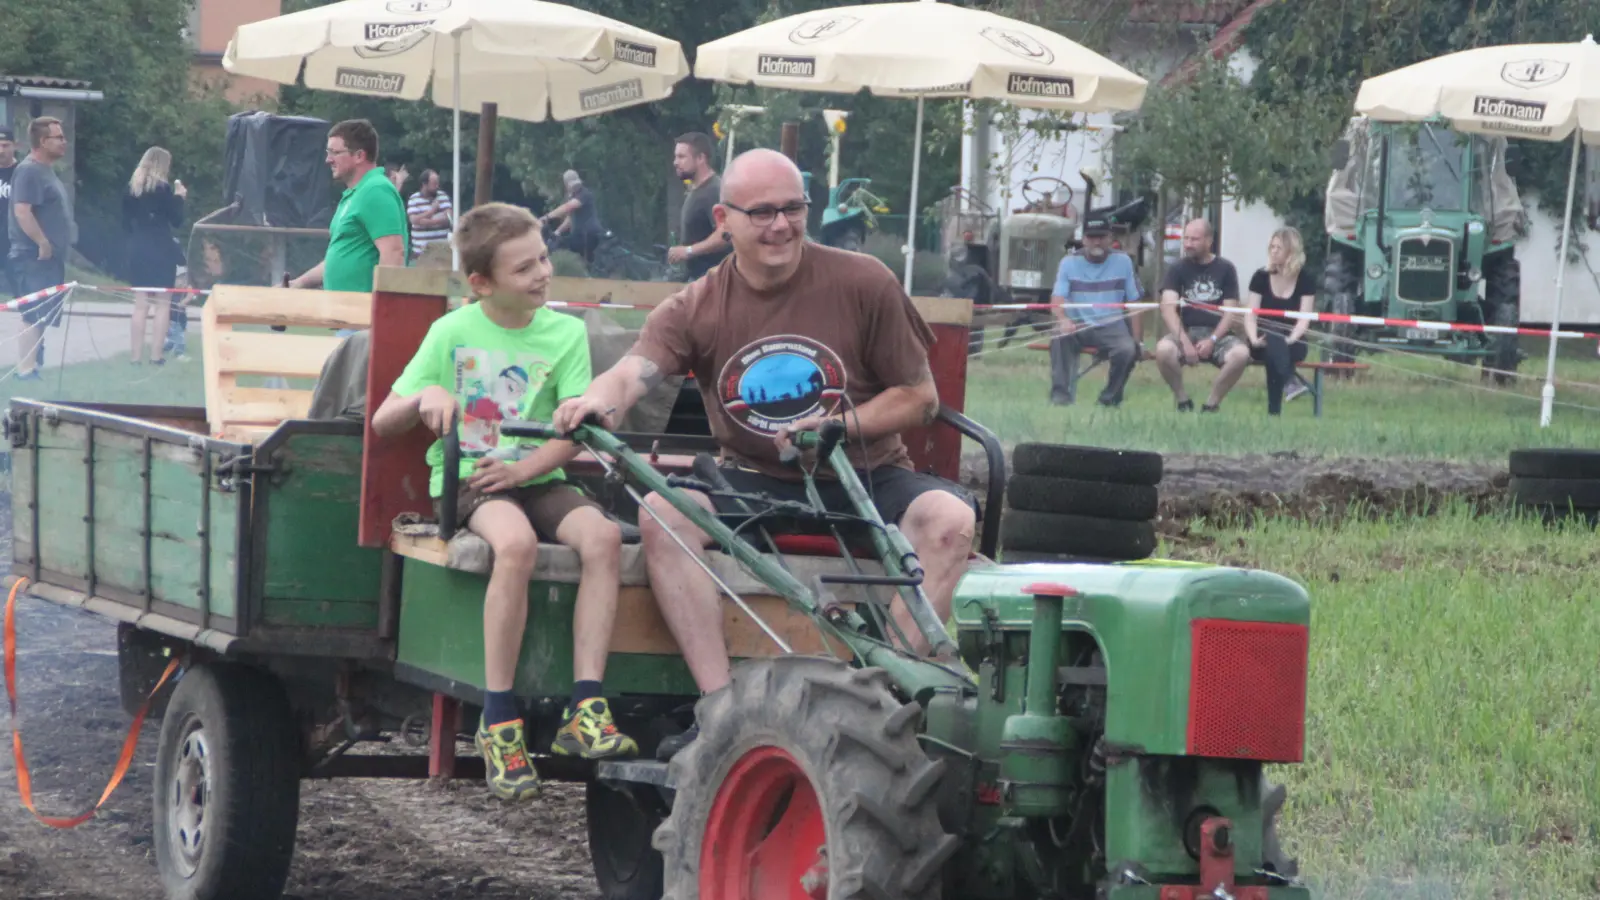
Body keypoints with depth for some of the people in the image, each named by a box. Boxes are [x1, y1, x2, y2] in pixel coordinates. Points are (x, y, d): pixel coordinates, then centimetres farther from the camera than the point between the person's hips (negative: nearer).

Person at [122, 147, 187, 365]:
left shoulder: (132, 188, 5)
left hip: (138, 250, 5)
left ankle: (137, 354, 6)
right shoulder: (164, 188, -10)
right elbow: (177, 220, -6)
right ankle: (157, 353, -2)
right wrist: (179, 197, 7)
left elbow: (126, 222, 9)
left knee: (141, 304, 9)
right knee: (163, 304, 2)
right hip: (161, 250, -5)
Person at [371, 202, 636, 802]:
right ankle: (499, 723, -30)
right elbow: (382, 424, 5)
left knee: (602, 534, -28)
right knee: (516, 541, -36)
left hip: (536, 478, 3)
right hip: (465, 484, -3)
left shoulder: (566, 333, 6)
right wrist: (425, 397, -16)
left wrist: (522, 469, -18)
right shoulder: (453, 333, 3)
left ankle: (586, 709, -28)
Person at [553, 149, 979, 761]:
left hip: (864, 481, -1)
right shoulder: (695, 309, 2)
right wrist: (596, 401, -41)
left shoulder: (862, 283, -1)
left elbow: (920, 398, 3)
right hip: (755, 483, 1)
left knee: (949, 517, -31)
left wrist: (838, 425, -14)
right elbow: (634, 370, -17)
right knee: (661, 514, -28)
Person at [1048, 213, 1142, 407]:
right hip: (1078, 327, 0)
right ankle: (1061, 395, -27)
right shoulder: (1069, 263, 4)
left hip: (1111, 328, 0)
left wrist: (1137, 339, -2)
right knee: (1060, 338, -34)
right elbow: (1057, 300, -7)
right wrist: (1063, 319, -30)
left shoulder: (1123, 262, 6)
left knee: (1128, 350, -31)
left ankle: (1110, 398, -9)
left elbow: (1133, 302, 7)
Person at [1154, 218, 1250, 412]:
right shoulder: (1178, 269, 5)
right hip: (1185, 330, 0)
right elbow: (1168, 308, -7)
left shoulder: (1225, 269, 6)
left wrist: (1212, 340, -15)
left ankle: (1212, 404, -13)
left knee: (1241, 354, -33)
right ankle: (1183, 401, -9)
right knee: (1163, 349, -34)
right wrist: (1184, 341, -22)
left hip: (1217, 332, 0)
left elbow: (1230, 312, 1)